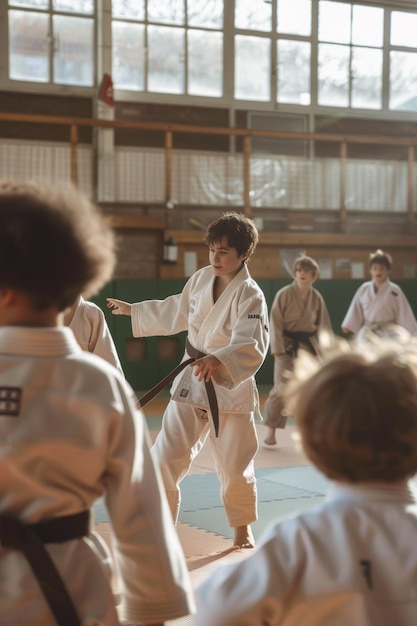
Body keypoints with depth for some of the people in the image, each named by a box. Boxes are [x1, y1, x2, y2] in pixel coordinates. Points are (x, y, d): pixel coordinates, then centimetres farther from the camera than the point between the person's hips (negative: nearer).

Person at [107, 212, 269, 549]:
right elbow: (176, 312, 18)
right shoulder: (201, 279, -1)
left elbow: (251, 347, -34)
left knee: (235, 466, 7)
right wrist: (133, 310, 26)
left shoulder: (250, 296, -19)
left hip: (231, 387, -4)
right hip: (190, 382, 5)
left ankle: (242, 528, 33)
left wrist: (220, 361, -52)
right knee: (166, 457, 1)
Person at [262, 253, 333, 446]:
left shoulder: (317, 297, 2)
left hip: (309, 346, 4)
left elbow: (323, 324, 9)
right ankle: (271, 431, 1)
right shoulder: (284, 294, -11)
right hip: (288, 346, -4)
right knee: (281, 389, -11)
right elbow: (275, 322, -10)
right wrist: (278, 348, -16)